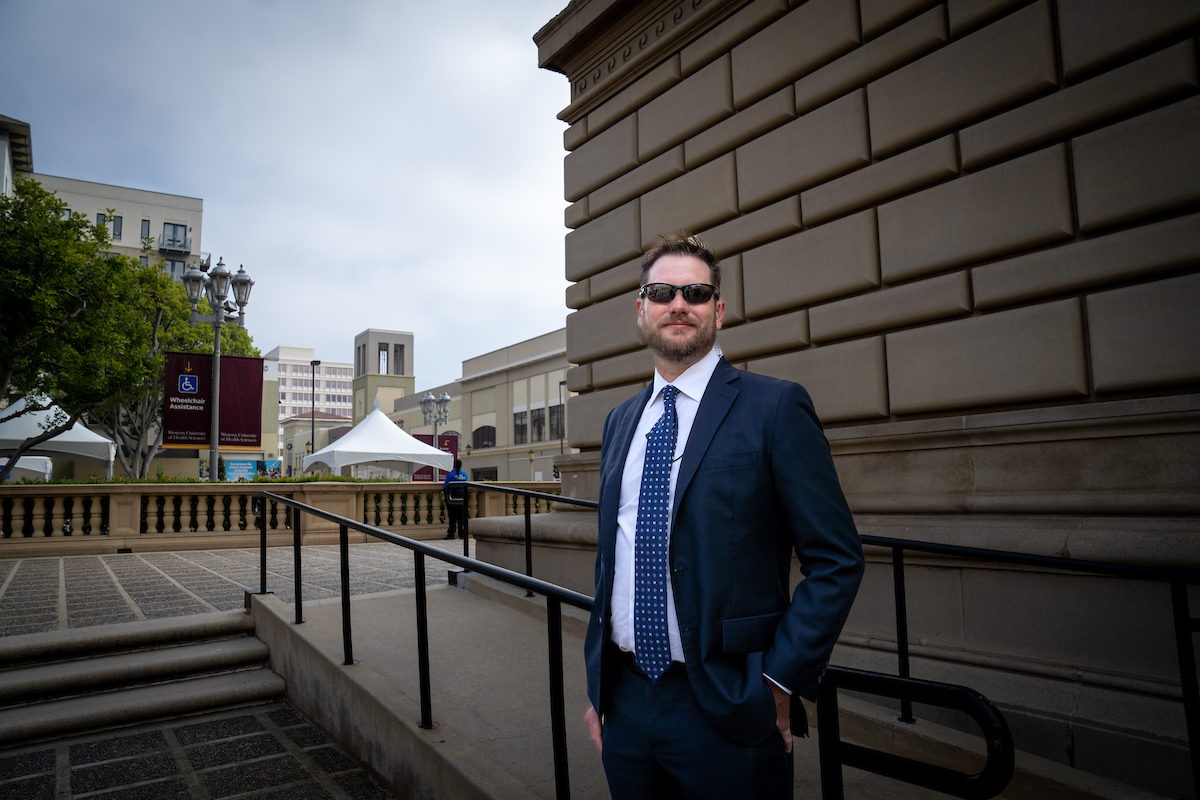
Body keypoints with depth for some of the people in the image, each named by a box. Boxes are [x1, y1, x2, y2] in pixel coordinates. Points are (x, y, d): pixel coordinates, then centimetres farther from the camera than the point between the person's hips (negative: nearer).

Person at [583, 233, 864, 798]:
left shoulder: (775, 407, -9)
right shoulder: (620, 420, 8)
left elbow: (837, 560, -9)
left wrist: (781, 678, -13)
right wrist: (598, 685, 13)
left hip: (724, 709, -5)